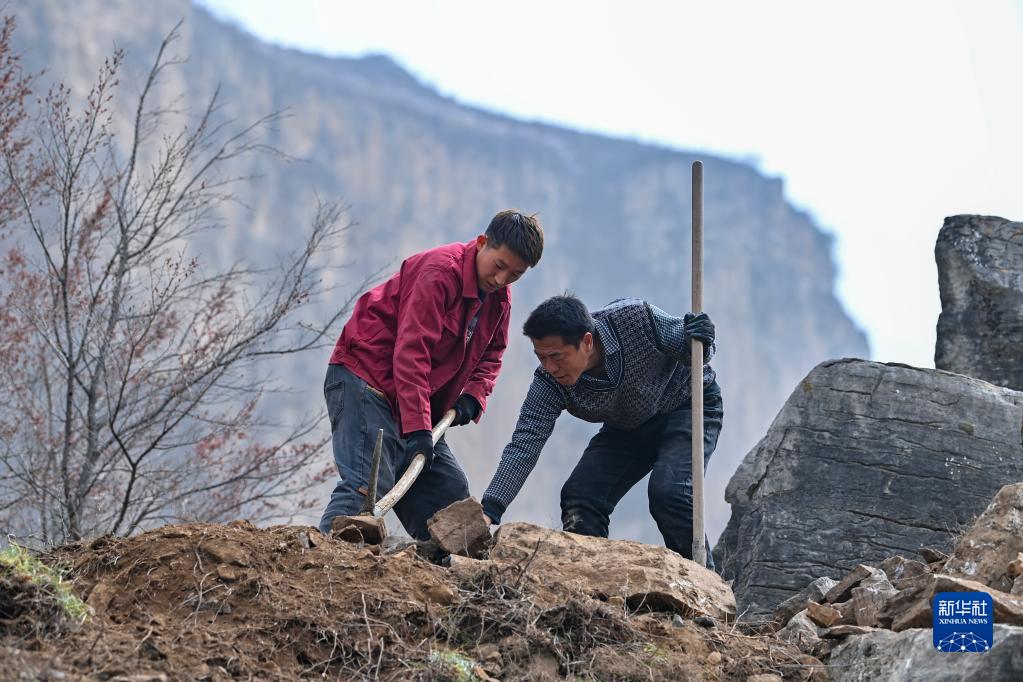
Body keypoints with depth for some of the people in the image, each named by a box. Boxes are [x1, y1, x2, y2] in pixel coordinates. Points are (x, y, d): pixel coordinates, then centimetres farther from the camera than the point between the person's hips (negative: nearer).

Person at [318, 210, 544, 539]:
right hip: (364, 380, -9)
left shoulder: (499, 296, 7)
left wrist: (474, 395, -3)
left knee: (451, 490, 5)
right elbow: (411, 352, -26)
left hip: (417, 400, 9)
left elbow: (491, 354, 20)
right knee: (368, 485, -23)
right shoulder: (439, 271, -20)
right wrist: (417, 429, -31)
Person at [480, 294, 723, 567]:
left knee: (668, 493, -27)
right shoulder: (549, 384, -24)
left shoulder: (636, 318, -33)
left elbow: (696, 355, -17)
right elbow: (523, 447, -28)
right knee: (579, 497, -14)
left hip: (688, 405, -4)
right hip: (627, 429, 4)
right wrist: (489, 510, -40)